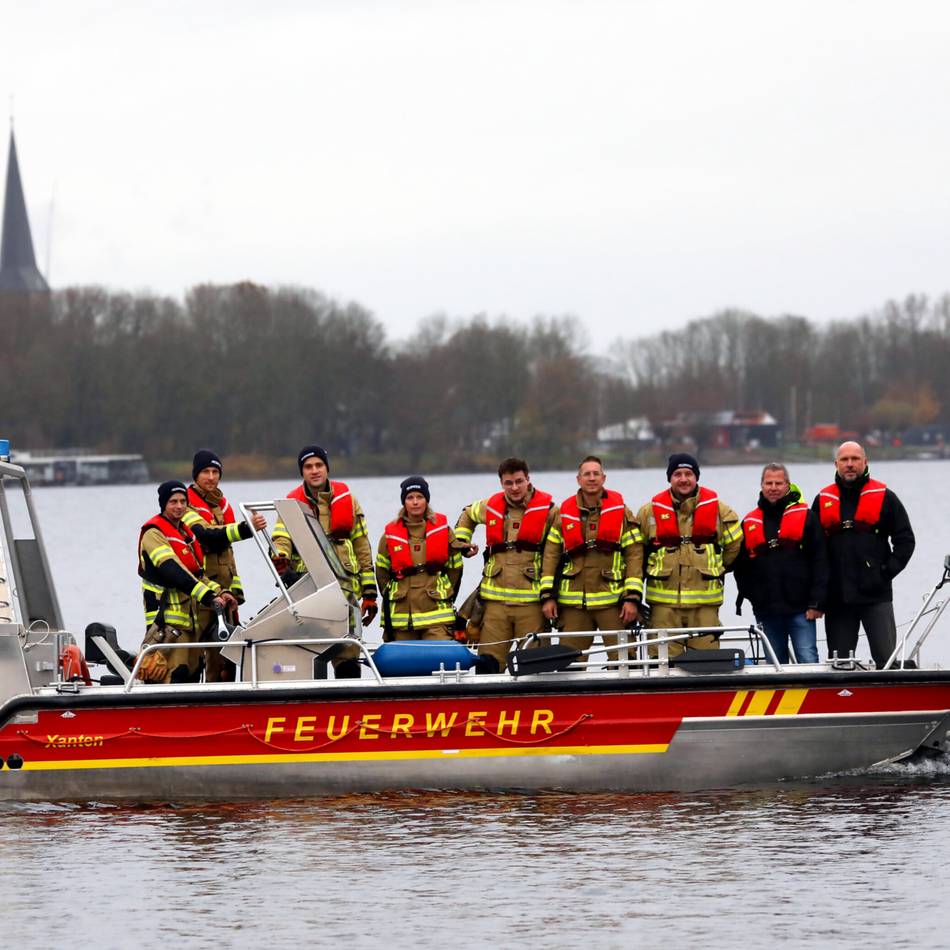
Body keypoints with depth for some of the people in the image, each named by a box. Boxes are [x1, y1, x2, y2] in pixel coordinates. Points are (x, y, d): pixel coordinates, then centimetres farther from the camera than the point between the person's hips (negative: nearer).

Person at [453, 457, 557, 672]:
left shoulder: (547, 509, 0)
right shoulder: (490, 507, 11)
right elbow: (467, 516, 35)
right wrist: (461, 542, 19)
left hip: (531, 600, -3)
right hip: (496, 598, 3)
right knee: (487, 662, -1)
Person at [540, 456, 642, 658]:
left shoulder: (621, 511, 5)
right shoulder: (564, 514, 11)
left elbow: (635, 554, 1)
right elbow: (551, 555, 11)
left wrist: (632, 597, -8)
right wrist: (547, 596, 2)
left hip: (612, 602, -2)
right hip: (572, 604, 2)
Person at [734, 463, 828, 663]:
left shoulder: (806, 517, 1)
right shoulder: (750, 523, 12)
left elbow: (820, 562, -3)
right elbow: (741, 566, 17)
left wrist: (816, 602, -9)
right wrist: (750, 594, 5)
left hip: (800, 609, -4)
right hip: (766, 612, 4)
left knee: (808, 661, -9)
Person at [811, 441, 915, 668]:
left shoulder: (884, 497, 3)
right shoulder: (823, 500, 11)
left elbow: (905, 539, 4)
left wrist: (888, 571, -7)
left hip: (876, 596, -3)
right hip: (837, 597, 3)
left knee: (887, 659, -8)